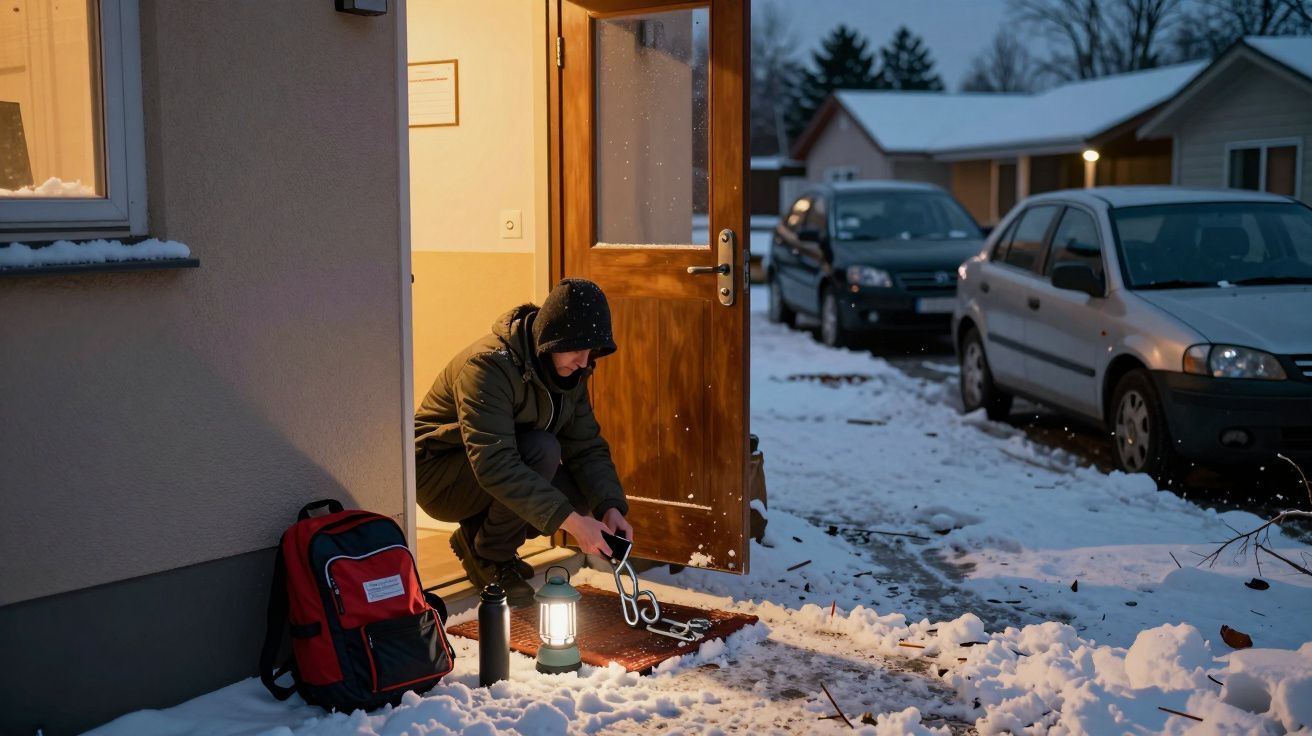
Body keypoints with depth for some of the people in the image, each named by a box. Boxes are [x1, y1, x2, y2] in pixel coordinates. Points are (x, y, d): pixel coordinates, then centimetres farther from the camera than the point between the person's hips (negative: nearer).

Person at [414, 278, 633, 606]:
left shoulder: (569, 369, -4)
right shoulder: (489, 366, -30)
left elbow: (587, 446, -4)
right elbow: (494, 464, -40)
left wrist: (611, 508, -23)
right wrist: (571, 521, -43)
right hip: (438, 475, -8)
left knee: (585, 489, -12)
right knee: (541, 450, -31)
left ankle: (476, 535, 7)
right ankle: (490, 559, -11)